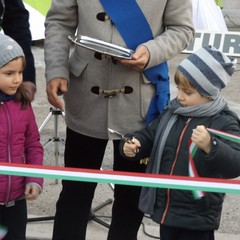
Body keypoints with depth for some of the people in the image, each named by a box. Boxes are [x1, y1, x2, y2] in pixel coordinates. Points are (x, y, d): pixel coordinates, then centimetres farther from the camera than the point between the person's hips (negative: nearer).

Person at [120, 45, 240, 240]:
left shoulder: (224, 123, -16)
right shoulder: (172, 112, 3)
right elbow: (149, 137, 16)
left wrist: (210, 146, -44)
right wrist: (133, 144, -6)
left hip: (197, 217, -6)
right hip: (165, 209, 6)